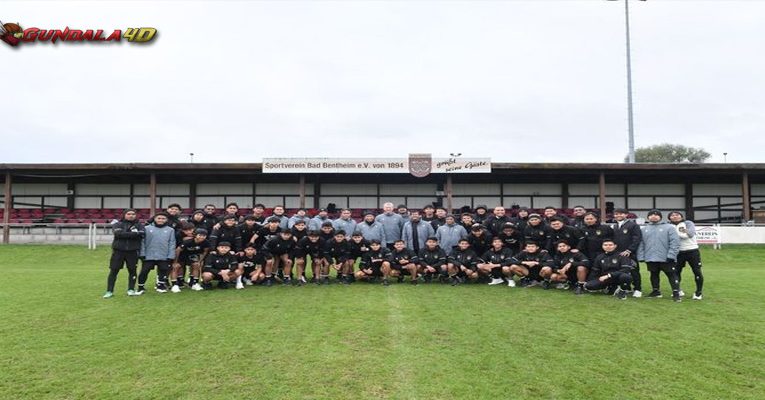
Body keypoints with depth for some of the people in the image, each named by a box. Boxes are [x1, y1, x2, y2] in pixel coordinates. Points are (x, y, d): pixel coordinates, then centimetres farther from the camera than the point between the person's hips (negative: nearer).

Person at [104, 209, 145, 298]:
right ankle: (109, 291, 5)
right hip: (118, 251, -1)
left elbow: (141, 235, -9)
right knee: (113, 271, 0)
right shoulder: (117, 225, 7)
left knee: (132, 270, 5)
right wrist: (135, 234, -13)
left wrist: (126, 234, -13)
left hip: (133, 251, 1)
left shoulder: (139, 225, 9)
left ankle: (131, 290, 18)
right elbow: (119, 234, -13)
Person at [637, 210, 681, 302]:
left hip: (666, 258, -4)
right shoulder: (644, 229, 11)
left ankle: (676, 293, 2)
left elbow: (675, 242, -8)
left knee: (672, 275, -1)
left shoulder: (669, 227, -1)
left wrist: (671, 255, -15)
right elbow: (641, 244, 9)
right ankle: (656, 291, 27)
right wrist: (641, 256, 1)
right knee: (654, 275, 15)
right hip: (650, 258, 4)